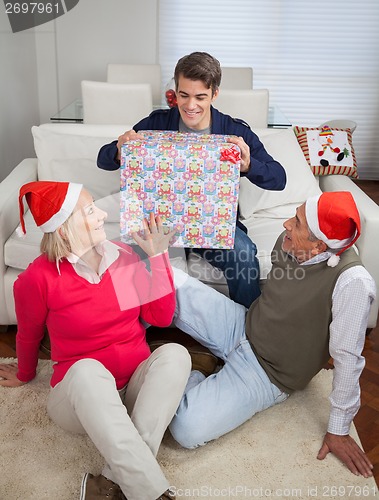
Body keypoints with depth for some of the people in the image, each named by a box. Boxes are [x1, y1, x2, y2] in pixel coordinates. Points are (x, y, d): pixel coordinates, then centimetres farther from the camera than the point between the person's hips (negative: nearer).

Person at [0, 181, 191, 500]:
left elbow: (162, 316, -1)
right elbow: (29, 335, 7)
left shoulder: (124, 255, -2)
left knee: (174, 354, -28)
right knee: (87, 369, -38)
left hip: (135, 388, 4)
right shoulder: (38, 279, -13)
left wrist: (159, 256, -7)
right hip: (81, 396, -3)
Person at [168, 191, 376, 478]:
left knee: (187, 430, -26)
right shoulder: (288, 242, -10)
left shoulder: (352, 283, -30)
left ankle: (191, 381, 5)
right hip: (240, 326, 6)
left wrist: (338, 431, -12)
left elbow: (348, 357, -22)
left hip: (266, 374, -5)